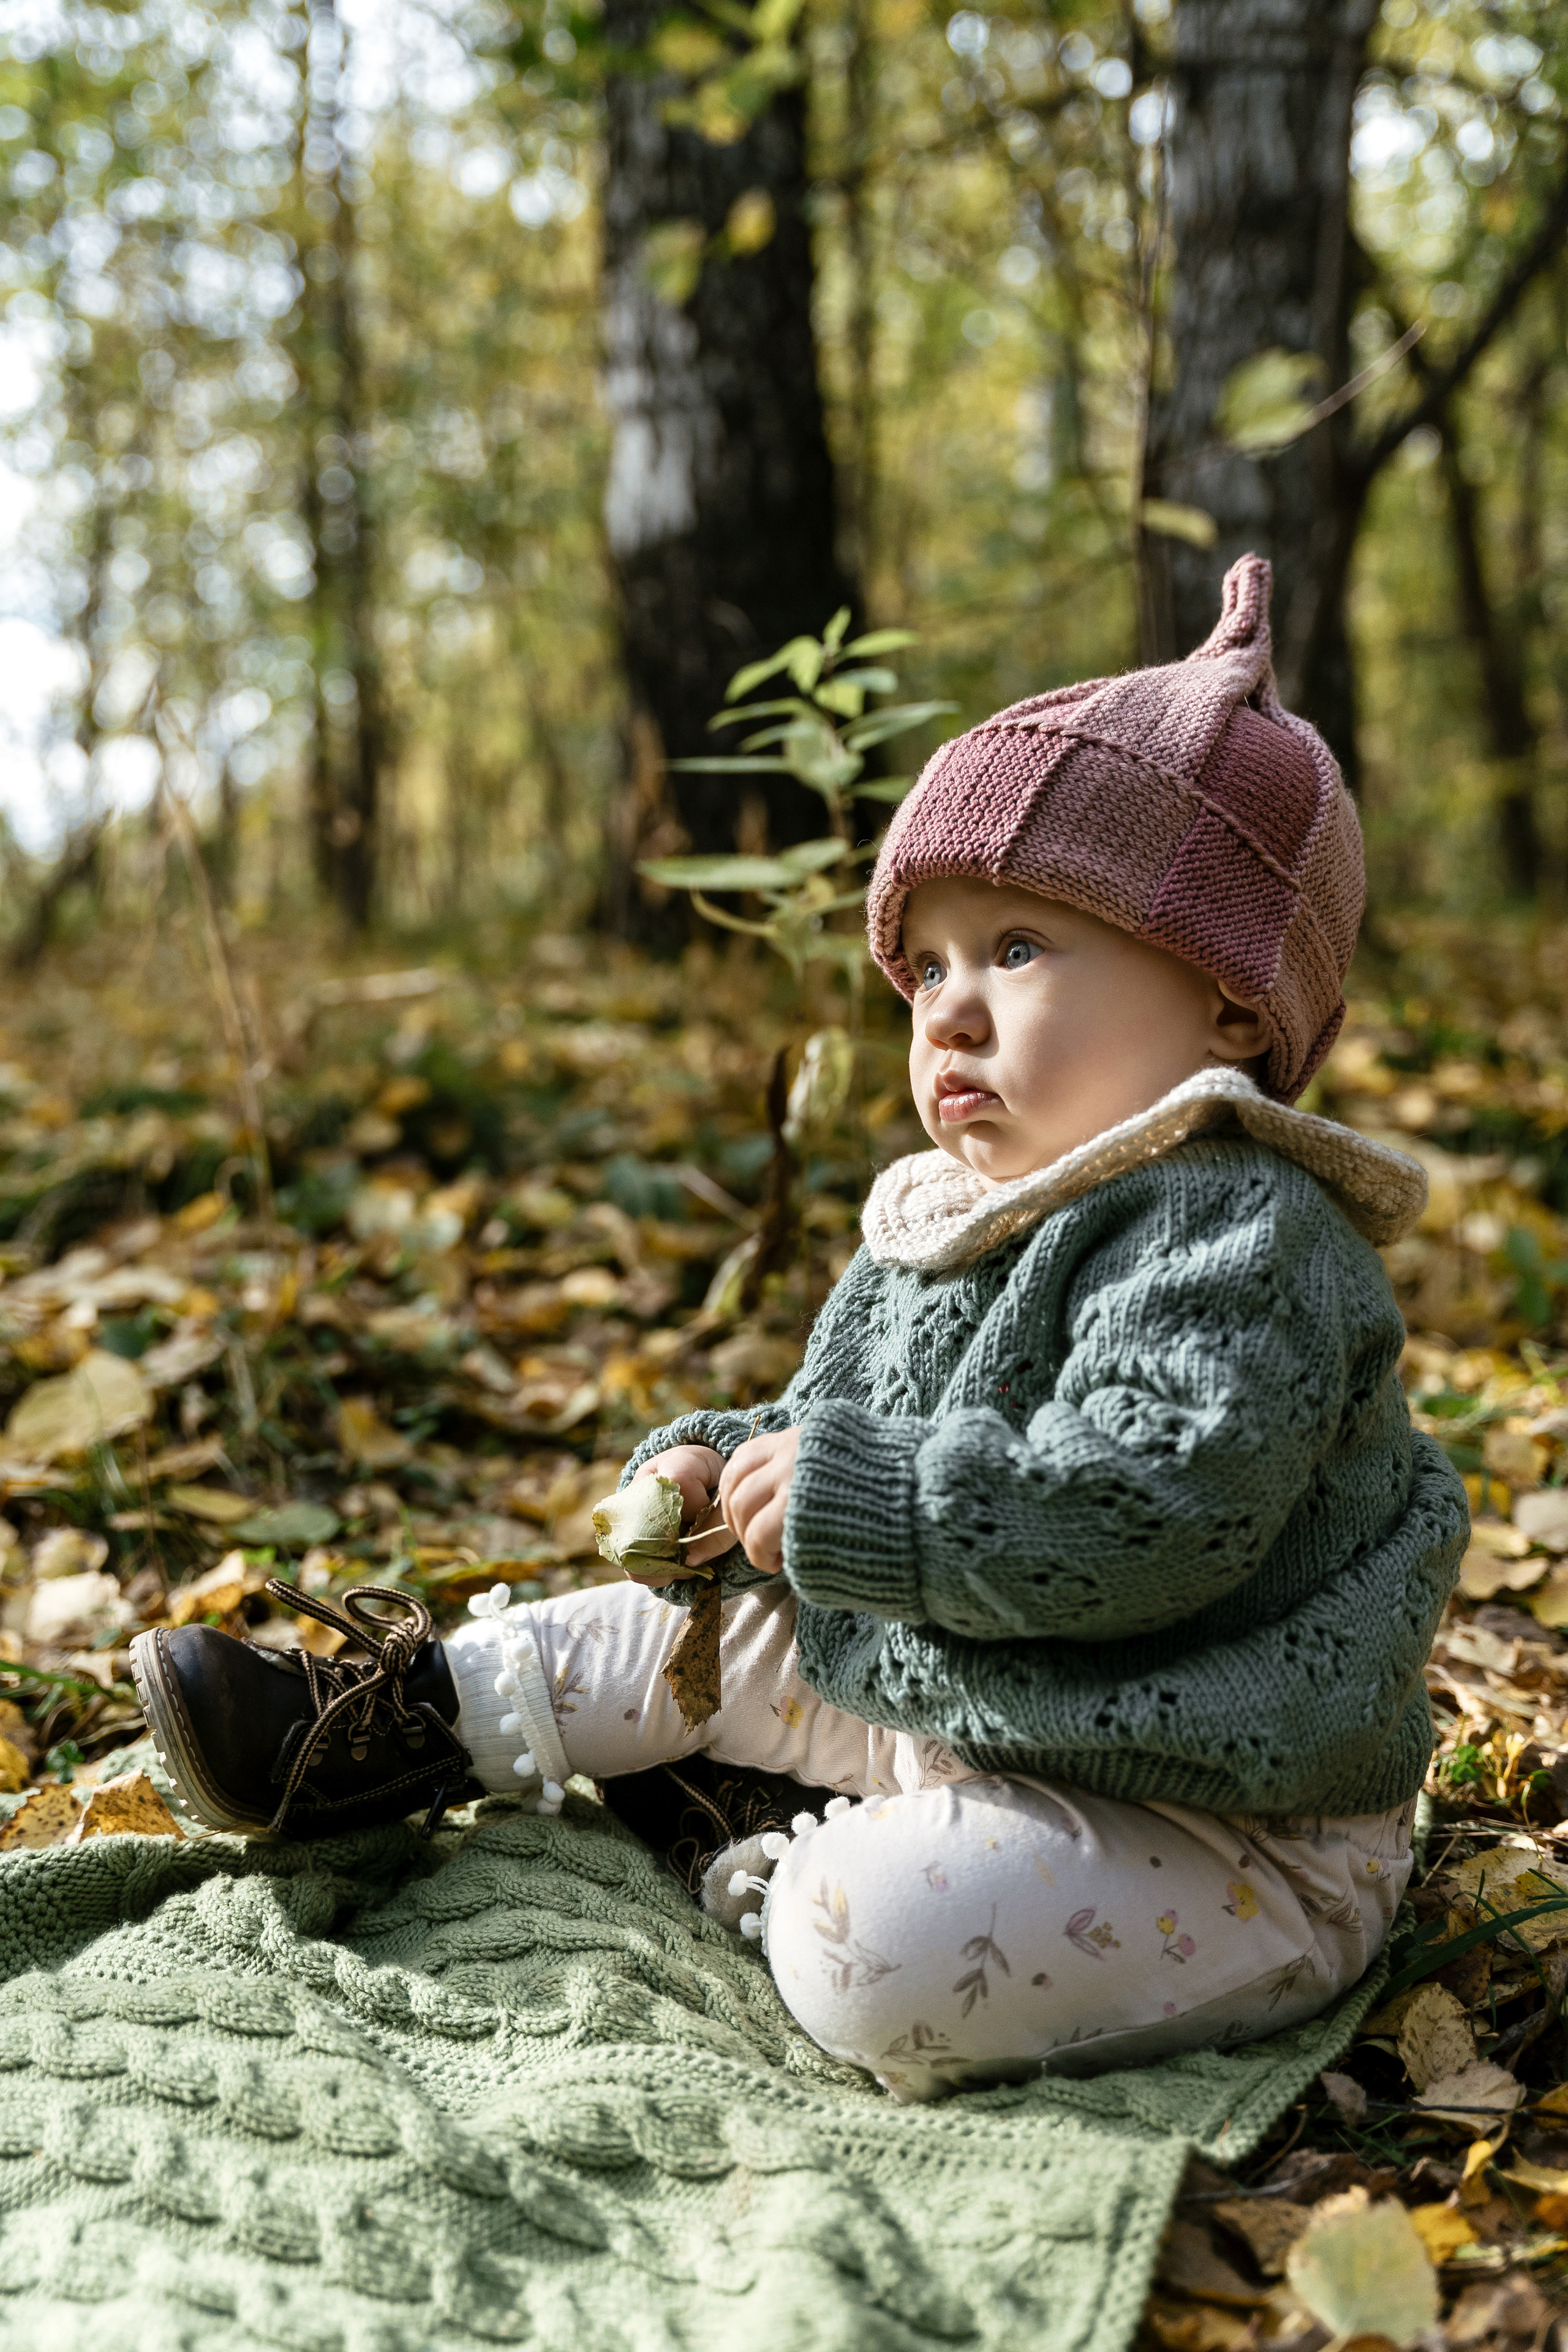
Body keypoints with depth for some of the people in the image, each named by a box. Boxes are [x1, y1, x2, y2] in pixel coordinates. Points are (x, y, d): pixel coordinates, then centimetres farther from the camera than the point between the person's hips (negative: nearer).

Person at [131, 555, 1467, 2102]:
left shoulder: (1237, 1239, -23)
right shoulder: (941, 1222, 7)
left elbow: (1143, 1514, -34)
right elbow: (841, 1420, 18)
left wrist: (848, 1500, -30)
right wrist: (722, 1479, -3)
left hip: (1217, 1837, -9)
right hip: (951, 1709, 9)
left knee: (884, 1958, -30)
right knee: (703, 1626, 16)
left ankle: (807, 1892, 4)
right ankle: (390, 1733, 32)